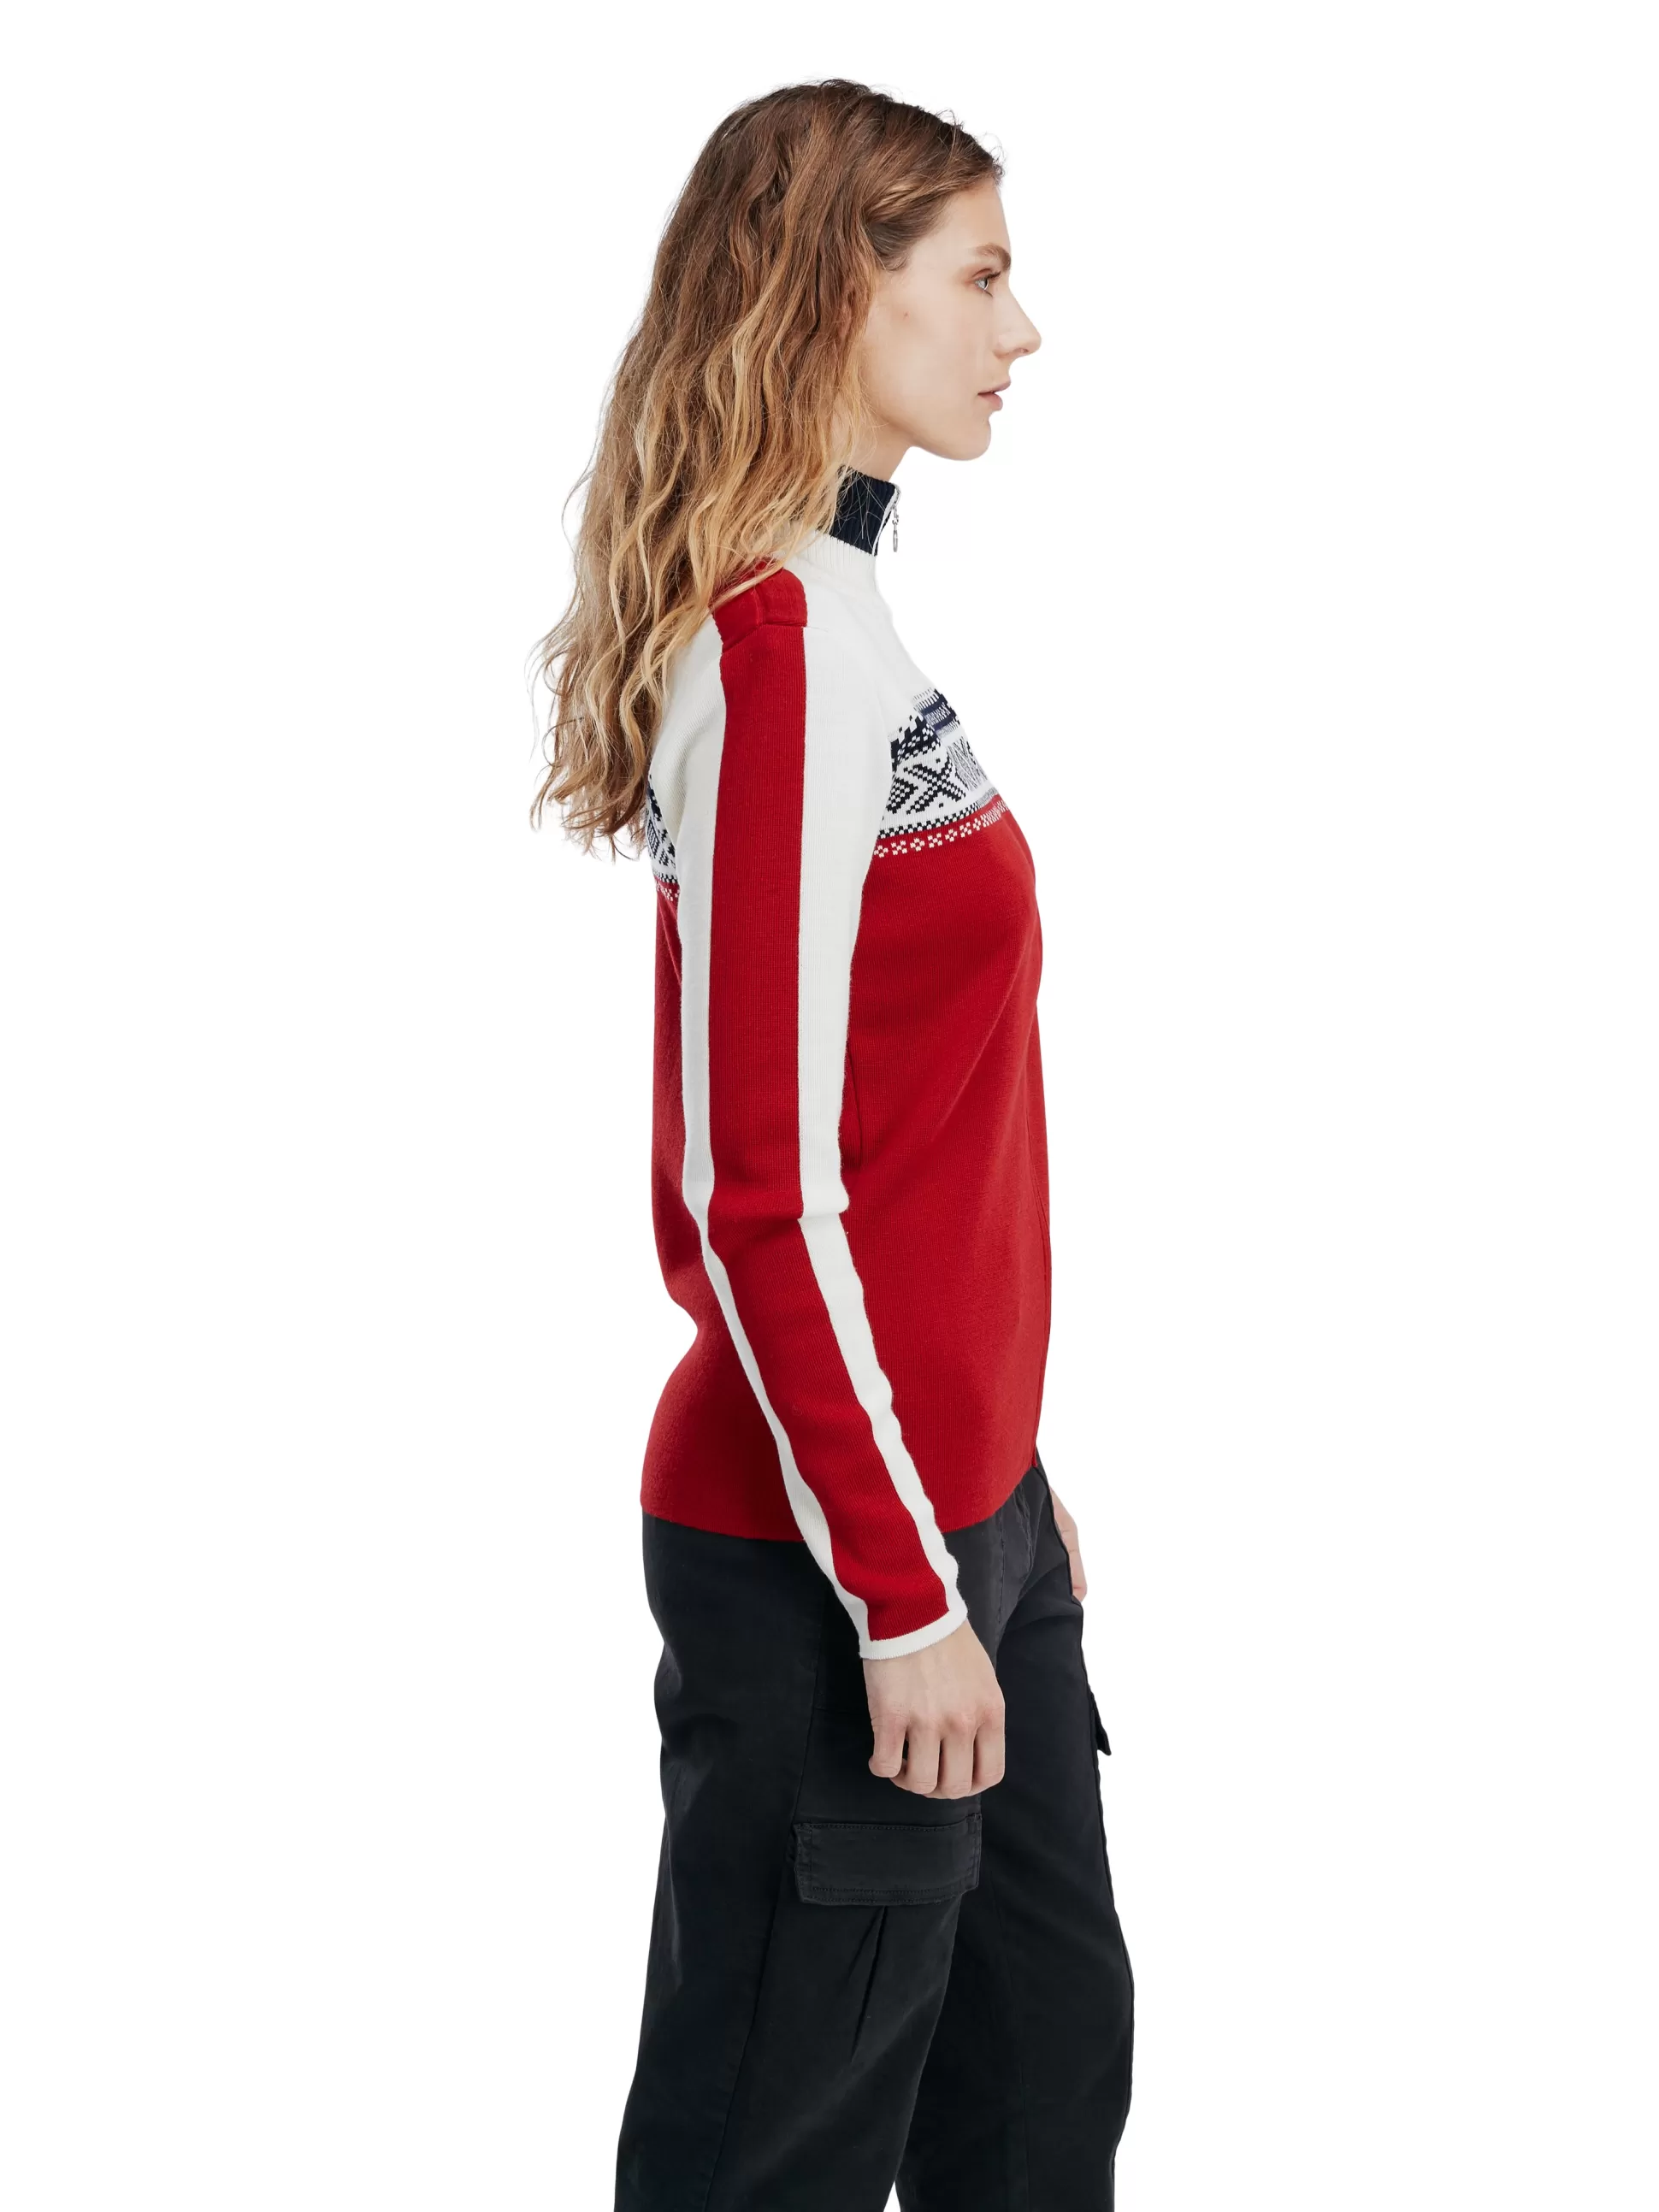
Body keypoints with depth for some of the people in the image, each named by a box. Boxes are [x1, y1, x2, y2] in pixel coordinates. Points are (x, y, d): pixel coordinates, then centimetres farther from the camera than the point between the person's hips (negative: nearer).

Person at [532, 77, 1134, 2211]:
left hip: (954, 1495, 9)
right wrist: (902, 1593, -18)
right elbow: (763, 1191, -22)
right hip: (829, 1555, -9)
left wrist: (1004, 1465, 18)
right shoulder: (780, 647, -19)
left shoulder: (830, 616, 10)